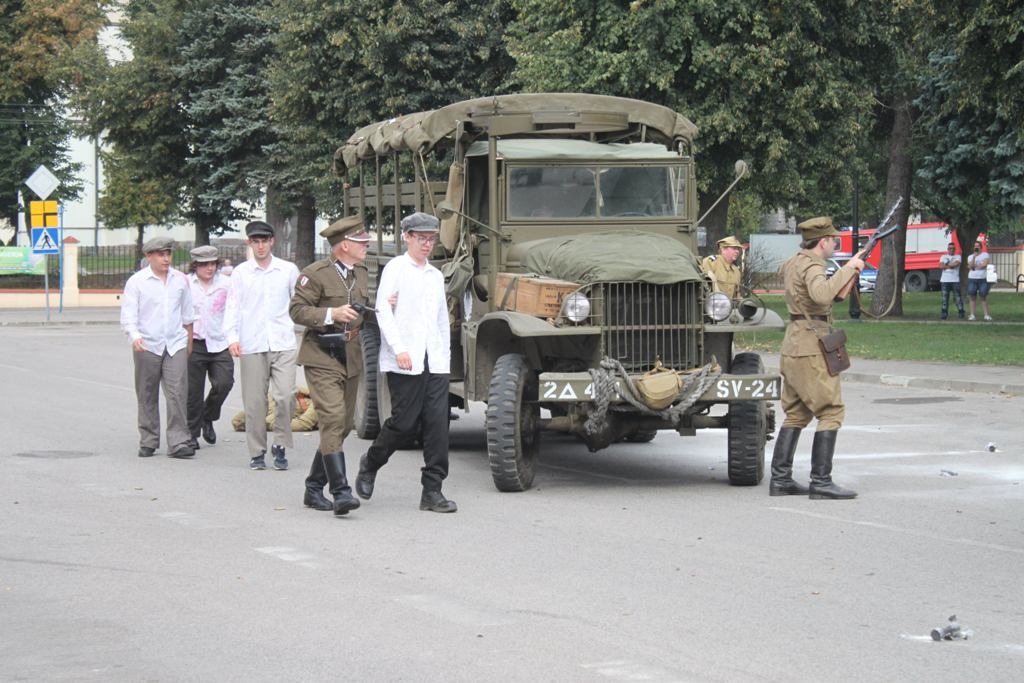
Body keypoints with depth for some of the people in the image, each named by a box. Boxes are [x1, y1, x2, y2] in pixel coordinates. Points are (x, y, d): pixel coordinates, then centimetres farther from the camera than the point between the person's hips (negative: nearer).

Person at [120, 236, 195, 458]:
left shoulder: (180, 280, 9)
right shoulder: (136, 282, -2)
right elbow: (128, 315, -7)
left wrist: (189, 342, 23)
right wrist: (135, 336, -25)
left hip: (175, 345, 2)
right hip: (147, 346, -2)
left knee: (177, 393, -9)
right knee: (147, 397, 6)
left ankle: (178, 443, -10)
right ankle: (148, 442, 16)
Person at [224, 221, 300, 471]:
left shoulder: (289, 270, 8)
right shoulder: (240, 273, 7)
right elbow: (232, 307, 5)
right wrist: (232, 337, -6)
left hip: (283, 344, 0)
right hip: (251, 346, 0)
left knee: (286, 396, -12)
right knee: (254, 402, 1)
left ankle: (281, 445, 4)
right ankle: (257, 452, 11)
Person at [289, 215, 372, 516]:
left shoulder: (360, 273, 15)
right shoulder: (315, 273, -8)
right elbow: (297, 310, -12)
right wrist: (331, 314, -23)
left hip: (351, 359, 8)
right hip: (322, 358, -8)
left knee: (343, 425, 10)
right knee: (332, 420, -17)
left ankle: (314, 488, 22)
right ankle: (341, 492, -22)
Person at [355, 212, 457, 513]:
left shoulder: (436, 275, 19)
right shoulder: (396, 268, 0)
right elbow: (383, 311, -8)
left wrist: (445, 357, 16)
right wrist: (399, 349, -17)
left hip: (435, 362, 5)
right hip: (404, 362, -5)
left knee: (437, 424, -2)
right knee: (404, 421, -4)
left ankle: (433, 491, 0)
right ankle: (370, 463, 23)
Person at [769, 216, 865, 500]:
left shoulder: (794, 263, 16)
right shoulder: (811, 266, -14)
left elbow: (836, 295, 23)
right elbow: (822, 295, -35)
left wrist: (850, 274, 11)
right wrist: (847, 269, -25)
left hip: (794, 347, 10)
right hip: (811, 348, -10)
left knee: (796, 415, 13)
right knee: (831, 413, -8)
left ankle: (780, 479, 11)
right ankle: (821, 482, -12)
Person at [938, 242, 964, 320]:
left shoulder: (958, 257, 10)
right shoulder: (943, 257, 15)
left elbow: (956, 263, -11)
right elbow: (941, 266, -2)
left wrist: (946, 264, -3)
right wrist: (951, 266, -8)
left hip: (955, 280, -2)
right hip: (945, 280, 2)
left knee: (958, 296, -5)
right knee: (945, 298, 2)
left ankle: (961, 313, -1)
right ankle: (944, 314, 5)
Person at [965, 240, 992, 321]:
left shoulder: (985, 255, 6)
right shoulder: (970, 257, 13)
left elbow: (985, 264, -9)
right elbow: (970, 266, -4)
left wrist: (975, 267, -2)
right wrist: (974, 256, -11)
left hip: (983, 279, -2)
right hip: (972, 278, 2)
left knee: (984, 297, -2)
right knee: (972, 297, 1)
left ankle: (986, 315, 0)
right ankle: (972, 315, 2)